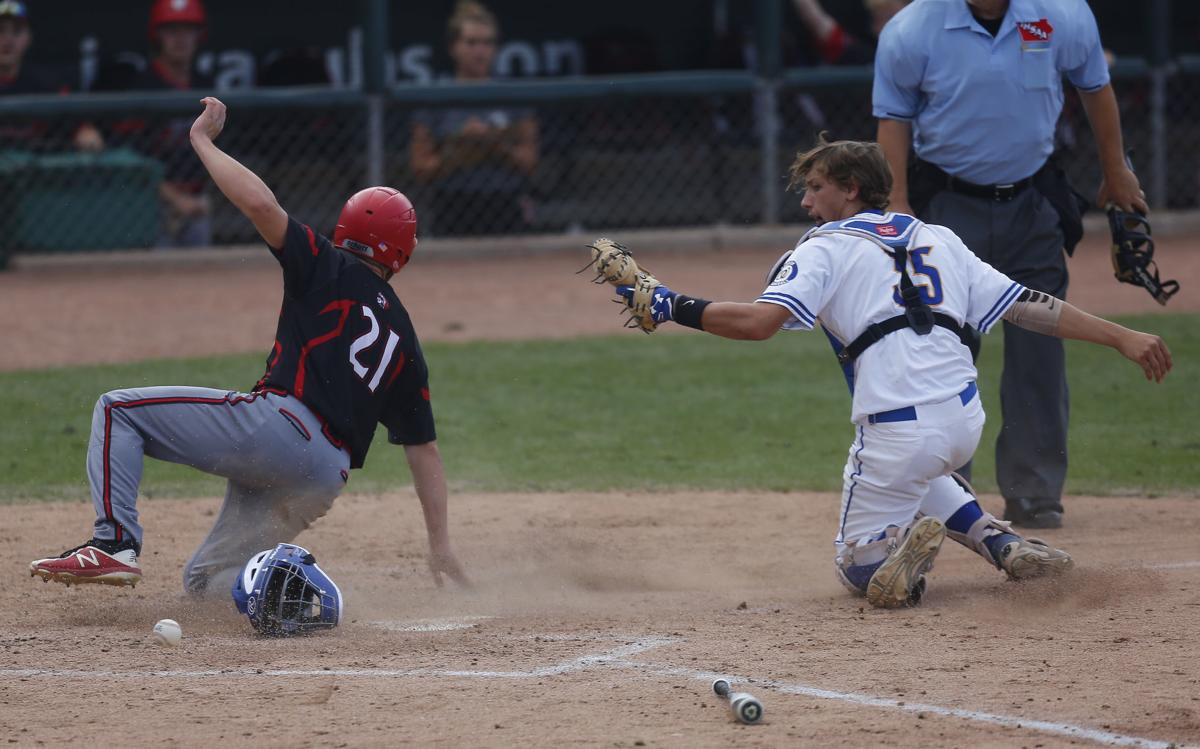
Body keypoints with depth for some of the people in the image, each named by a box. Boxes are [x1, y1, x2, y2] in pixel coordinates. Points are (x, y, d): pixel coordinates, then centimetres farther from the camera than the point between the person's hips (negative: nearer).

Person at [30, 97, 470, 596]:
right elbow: (424, 446, 21)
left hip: (281, 426, -7)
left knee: (117, 410, 5)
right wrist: (440, 545, 20)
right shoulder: (402, 337, 25)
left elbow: (260, 202, -8)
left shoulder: (330, 271, 8)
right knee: (205, 581, 20)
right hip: (327, 479, 7)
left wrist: (202, 139, 6)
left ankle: (114, 542, -14)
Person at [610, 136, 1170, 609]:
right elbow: (1027, 305, 13)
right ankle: (999, 540, 15)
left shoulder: (826, 248, 5)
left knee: (860, 569, 12)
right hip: (966, 422, 6)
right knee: (913, 466, 40)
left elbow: (758, 322, -11)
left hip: (899, 428, -6)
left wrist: (670, 306, -3)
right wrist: (1121, 337, 12)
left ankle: (902, 541, -24)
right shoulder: (938, 239, 21)